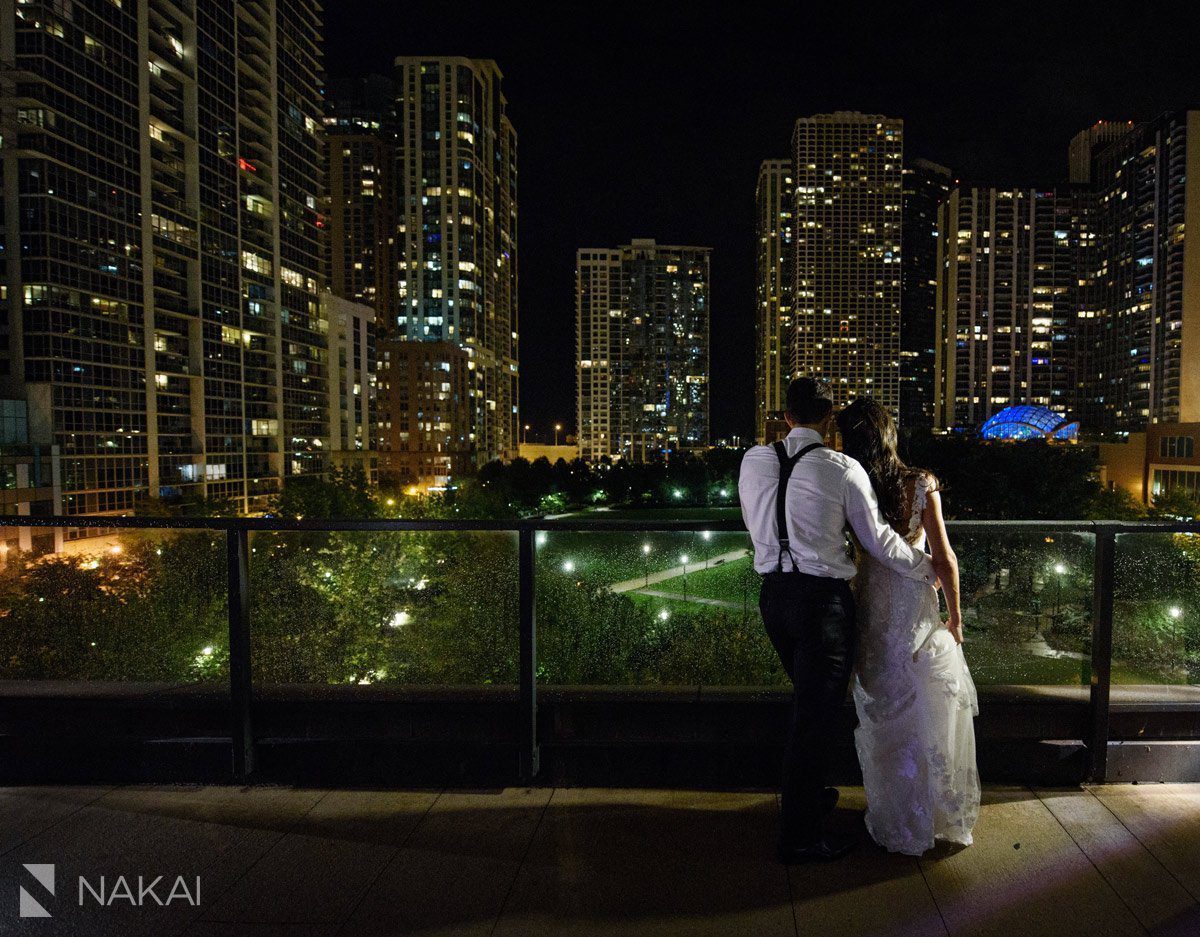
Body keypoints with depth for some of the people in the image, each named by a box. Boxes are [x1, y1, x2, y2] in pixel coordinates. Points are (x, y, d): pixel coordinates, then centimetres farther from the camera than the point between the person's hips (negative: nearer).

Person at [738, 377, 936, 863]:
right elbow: (878, 538, -4)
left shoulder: (753, 460, 2)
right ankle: (799, 837, 17)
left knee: (808, 701, 25)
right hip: (822, 599, -6)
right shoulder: (842, 469, -11)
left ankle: (807, 794, 44)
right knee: (815, 714, 6)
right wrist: (927, 571, 12)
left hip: (774, 594, 6)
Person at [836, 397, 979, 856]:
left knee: (881, 720, 15)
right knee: (931, 716, 17)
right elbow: (944, 560, -8)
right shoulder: (921, 484, -9)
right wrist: (955, 616, 4)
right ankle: (945, 817, 32)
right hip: (917, 614, 0)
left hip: (870, 617, 0)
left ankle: (897, 826, 30)